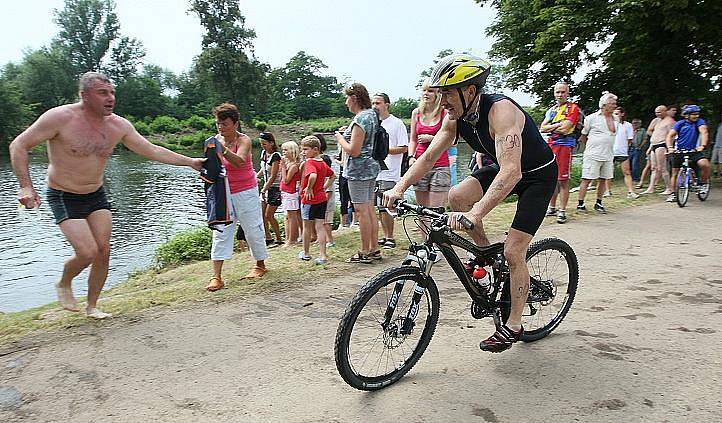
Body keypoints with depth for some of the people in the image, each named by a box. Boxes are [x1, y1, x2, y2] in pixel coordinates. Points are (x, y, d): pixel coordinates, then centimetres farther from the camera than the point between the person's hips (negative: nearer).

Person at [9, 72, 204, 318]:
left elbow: (152, 151, 2)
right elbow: (19, 145, -13)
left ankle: (92, 305, 21)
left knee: (103, 251, 1)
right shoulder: (61, 117, -19)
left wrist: (190, 162, -1)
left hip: (96, 196, 5)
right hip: (64, 197, -5)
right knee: (88, 253, -15)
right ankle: (64, 284, 20)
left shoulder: (119, 125, -5)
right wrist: (26, 186, -23)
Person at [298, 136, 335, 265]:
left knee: (307, 226, 9)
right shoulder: (323, 163, 9)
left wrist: (309, 188, -22)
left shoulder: (309, 162, -16)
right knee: (320, 226, 6)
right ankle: (322, 255, 2)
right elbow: (332, 176, 23)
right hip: (322, 198, 7)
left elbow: (313, 176, -36)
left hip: (309, 199, -7)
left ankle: (305, 253, 25)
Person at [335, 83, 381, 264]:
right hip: (371, 167, 10)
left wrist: (340, 138, -6)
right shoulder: (372, 114, 12)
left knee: (362, 210, -3)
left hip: (359, 169, -10)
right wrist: (347, 133, 14)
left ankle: (365, 253, 5)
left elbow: (354, 151, -22)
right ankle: (375, 249, 20)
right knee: (370, 209, 13)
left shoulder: (360, 120, -18)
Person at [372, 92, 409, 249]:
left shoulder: (397, 123, -4)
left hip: (389, 174, -7)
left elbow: (403, 148, -9)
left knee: (384, 207, -8)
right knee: (379, 208, 10)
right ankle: (386, 237, 22)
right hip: (374, 173, 7)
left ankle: (390, 238, 5)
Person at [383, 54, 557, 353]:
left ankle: (513, 325, 7)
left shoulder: (501, 111, -35)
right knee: (457, 197, -18)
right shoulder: (456, 116, -12)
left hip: (537, 175, -7)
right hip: (503, 167, 7)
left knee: (513, 252, -12)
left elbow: (511, 171, -46)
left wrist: (475, 214, -57)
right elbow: (430, 155, -12)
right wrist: (399, 188, -26)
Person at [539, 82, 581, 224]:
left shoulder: (573, 108, 0)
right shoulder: (551, 110, 19)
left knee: (563, 180, -7)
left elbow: (565, 128, -12)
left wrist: (550, 127, 1)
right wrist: (557, 125, -5)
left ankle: (562, 211, -3)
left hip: (564, 145, -6)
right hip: (550, 145, 6)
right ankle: (552, 207, 21)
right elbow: (542, 128, 9)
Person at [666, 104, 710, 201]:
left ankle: (704, 183, -1)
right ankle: (673, 194, 17)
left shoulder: (699, 121, -2)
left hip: (694, 151, -1)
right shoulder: (680, 123, -2)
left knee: (704, 164, -26)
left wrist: (702, 145, -33)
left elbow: (704, 132, -16)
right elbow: (670, 135, -8)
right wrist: (670, 147, -25)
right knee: (675, 173, 4)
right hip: (679, 151, 1)